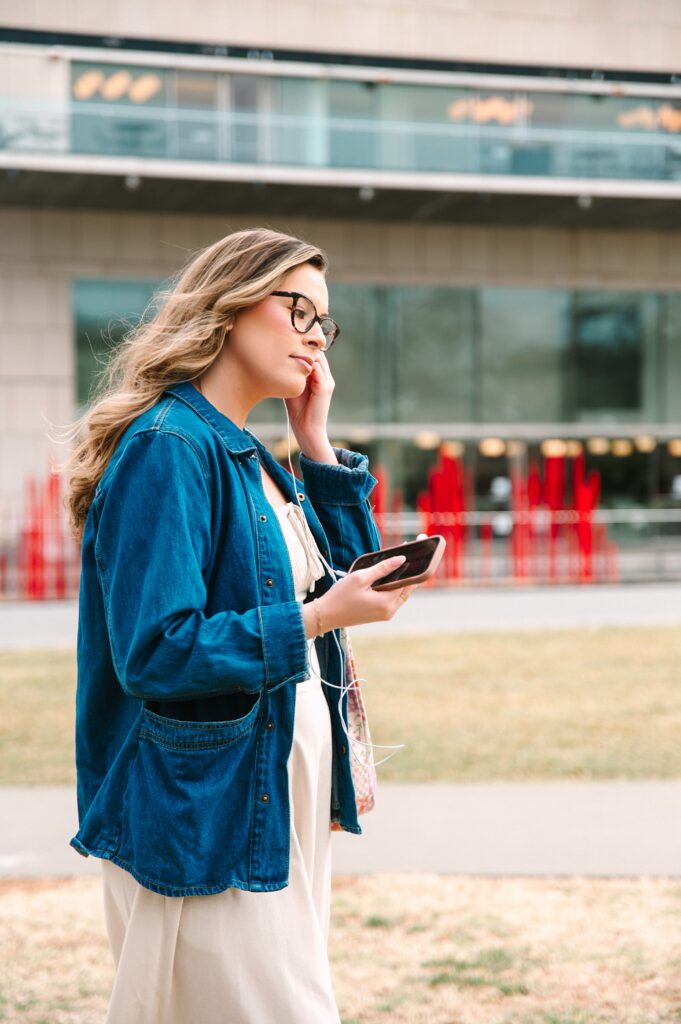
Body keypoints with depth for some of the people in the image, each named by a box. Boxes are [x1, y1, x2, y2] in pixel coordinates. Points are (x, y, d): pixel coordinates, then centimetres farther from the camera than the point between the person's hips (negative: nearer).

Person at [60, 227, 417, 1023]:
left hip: (282, 797, 9)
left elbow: (347, 571, 15)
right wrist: (316, 620, -26)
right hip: (209, 809, -9)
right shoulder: (168, 448, -15)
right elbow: (155, 652, -22)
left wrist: (316, 445, 7)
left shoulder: (249, 458, 13)